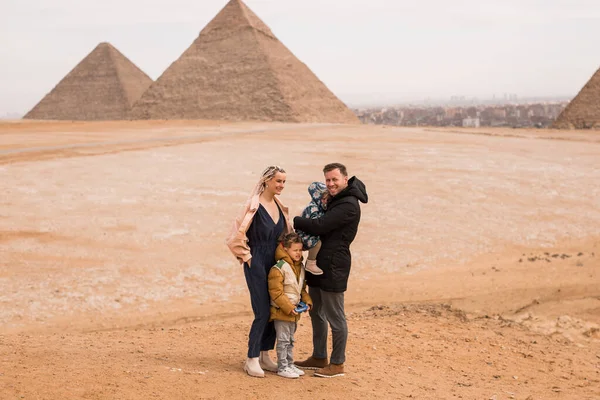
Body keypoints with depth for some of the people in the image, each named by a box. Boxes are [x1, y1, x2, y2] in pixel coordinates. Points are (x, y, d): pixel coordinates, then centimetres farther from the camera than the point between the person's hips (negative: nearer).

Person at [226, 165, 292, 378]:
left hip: (274, 264, 7)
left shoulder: (279, 206, 8)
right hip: (257, 265, -7)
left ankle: (264, 356, 21)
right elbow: (237, 236, -16)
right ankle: (252, 360, 5)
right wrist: (247, 257, -9)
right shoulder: (254, 206, -15)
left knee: (275, 311, 9)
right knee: (262, 313, -6)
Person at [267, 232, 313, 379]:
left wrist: (307, 301, 2)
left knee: (290, 340, 17)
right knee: (283, 341, -1)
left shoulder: (300, 267, 8)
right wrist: (289, 308, -21)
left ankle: (290, 365, 27)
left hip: (294, 311, 8)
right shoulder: (279, 268, -19)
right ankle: (282, 368, 8)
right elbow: (276, 292, -20)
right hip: (281, 311, -8)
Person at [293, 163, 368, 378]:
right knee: (316, 313, 18)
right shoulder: (334, 200, 15)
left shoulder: (348, 205, -18)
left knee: (335, 317, 0)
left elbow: (319, 226, -23)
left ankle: (337, 364, 11)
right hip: (318, 263, 10)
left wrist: (293, 221, -13)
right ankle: (319, 358, 30)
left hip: (333, 267, -10)